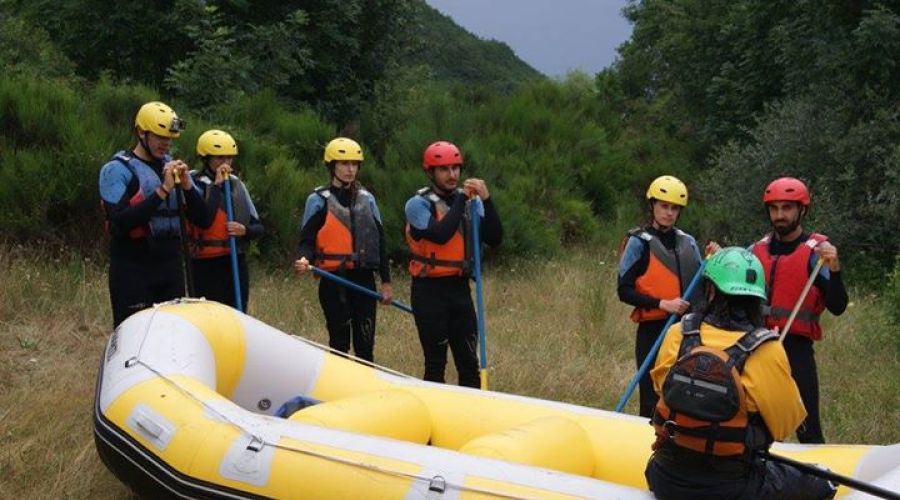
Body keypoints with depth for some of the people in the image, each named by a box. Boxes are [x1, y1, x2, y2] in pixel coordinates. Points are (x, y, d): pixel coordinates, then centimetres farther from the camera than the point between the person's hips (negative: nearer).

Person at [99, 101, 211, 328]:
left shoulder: (173, 166, 13)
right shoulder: (117, 169, -3)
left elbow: (203, 221, 9)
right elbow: (120, 222, -18)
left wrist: (187, 186, -8)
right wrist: (162, 191, -20)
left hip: (171, 268, 6)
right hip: (133, 272, -6)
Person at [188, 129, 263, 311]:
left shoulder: (236, 184, 12)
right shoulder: (195, 184, -4)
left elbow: (258, 227, 14)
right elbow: (204, 219, -23)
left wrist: (244, 230, -9)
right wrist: (217, 185, -16)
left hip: (237, 263, 6)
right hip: (206, 265, -6)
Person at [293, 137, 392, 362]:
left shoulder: (367, 199, 11)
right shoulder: (319, 200, -1)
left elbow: (379, 241, 13)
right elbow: (307, 239, -4)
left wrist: (386, 281, 10)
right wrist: (304, 260, -27)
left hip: (364, 278, 3)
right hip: (334, 280, -3)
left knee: (365, 341, 4)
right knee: (339, 341, 2)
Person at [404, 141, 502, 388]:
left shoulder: (470, 201, 7)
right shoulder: (418, 203, -8)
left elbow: (494, 238, -2)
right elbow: (440, 234, -24)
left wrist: (486, 200, -14)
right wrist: (461, 199, -18)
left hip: (460, 289, 5)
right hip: (430, 291, -5)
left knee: (469, 361, 7)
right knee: (436, 363, 3)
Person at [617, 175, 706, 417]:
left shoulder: (687, 242, 12)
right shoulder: (639, 243, -3)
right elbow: (624, 291, -9)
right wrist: (663, 304, -20)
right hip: (653, 331, -5)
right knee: (653, 399, -5)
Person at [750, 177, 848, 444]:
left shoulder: (816, 251, -5)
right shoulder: (756, 251, 10)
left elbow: (837, 307, -12)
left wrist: (834, 269, -27)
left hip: (796, 348, -5)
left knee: (807, 428, -9)